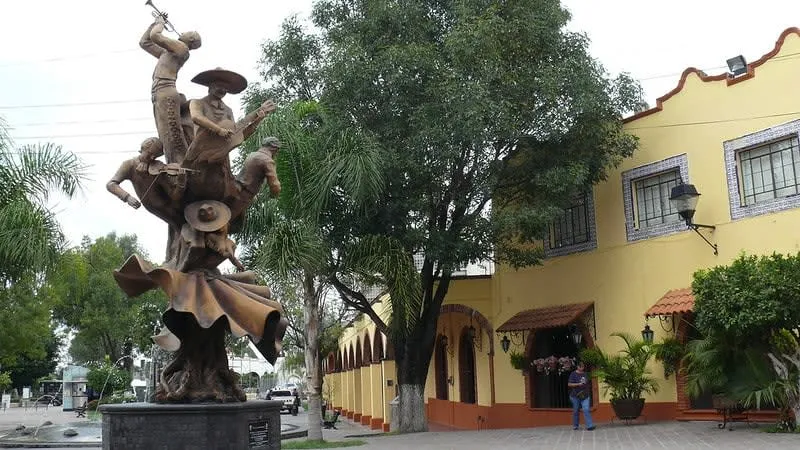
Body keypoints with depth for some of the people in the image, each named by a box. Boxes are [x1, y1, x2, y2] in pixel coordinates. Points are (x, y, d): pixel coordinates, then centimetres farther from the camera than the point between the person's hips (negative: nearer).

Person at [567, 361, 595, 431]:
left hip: (585, 396, 3)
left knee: (586, 410, -11)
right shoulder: (573, 374, -4)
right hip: (575, 396, -3)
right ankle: (575, 425, 21)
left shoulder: (585, 374, 11)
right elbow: (569, 384, -10)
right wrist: (578, 384, -19)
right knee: (576, 411, 7)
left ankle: (590, 425, -14)